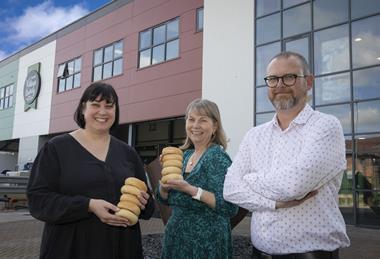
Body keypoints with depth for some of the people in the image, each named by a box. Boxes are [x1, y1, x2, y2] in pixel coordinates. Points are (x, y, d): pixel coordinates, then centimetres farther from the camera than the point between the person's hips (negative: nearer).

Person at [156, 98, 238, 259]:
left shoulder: (217, 157, -15)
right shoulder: (186, 155, 4)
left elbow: (230, 207, -23)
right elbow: (165, 199, 8)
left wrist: (190, 189, -26)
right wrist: (166, 180, -11)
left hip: (206, 242, -6)